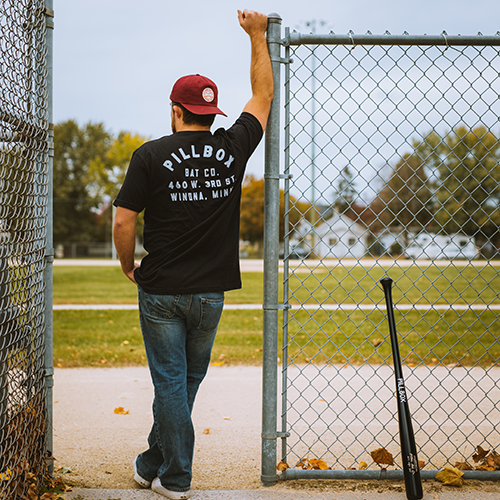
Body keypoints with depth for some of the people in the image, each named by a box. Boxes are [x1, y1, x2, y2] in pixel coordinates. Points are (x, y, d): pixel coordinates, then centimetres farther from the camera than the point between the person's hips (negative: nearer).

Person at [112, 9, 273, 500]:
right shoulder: (232, 148, 0)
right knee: (185, 380, 16)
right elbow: (263, 95, 15)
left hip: (161, 291, -3)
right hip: (210, 292, 3)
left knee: (170, 381, 4)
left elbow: (123, 223, -10)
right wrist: (257, 36, 23)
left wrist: (129, 266, 8)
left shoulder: (151, 155, -8)